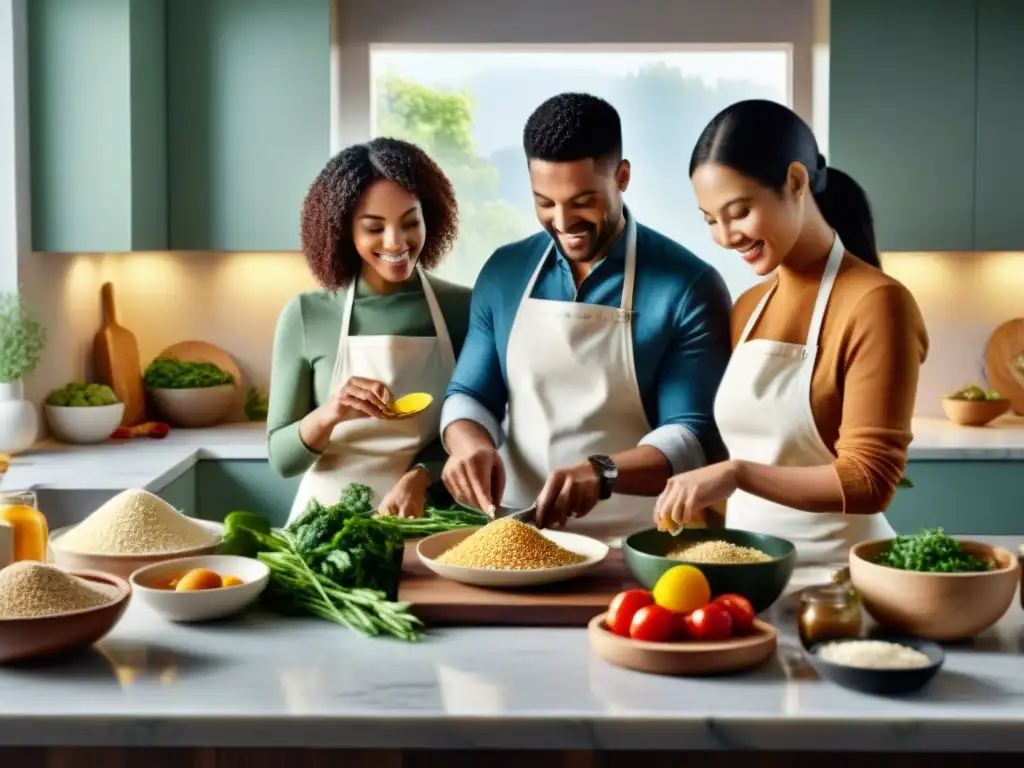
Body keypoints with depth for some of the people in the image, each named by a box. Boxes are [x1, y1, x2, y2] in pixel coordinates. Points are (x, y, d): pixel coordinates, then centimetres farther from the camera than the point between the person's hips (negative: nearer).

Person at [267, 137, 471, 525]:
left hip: (428, 520, 0)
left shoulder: (463, 308, -2)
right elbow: (281, 458, 0)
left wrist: (419, 477, -14)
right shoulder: (306, 315, -3)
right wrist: (327, 415, -18)